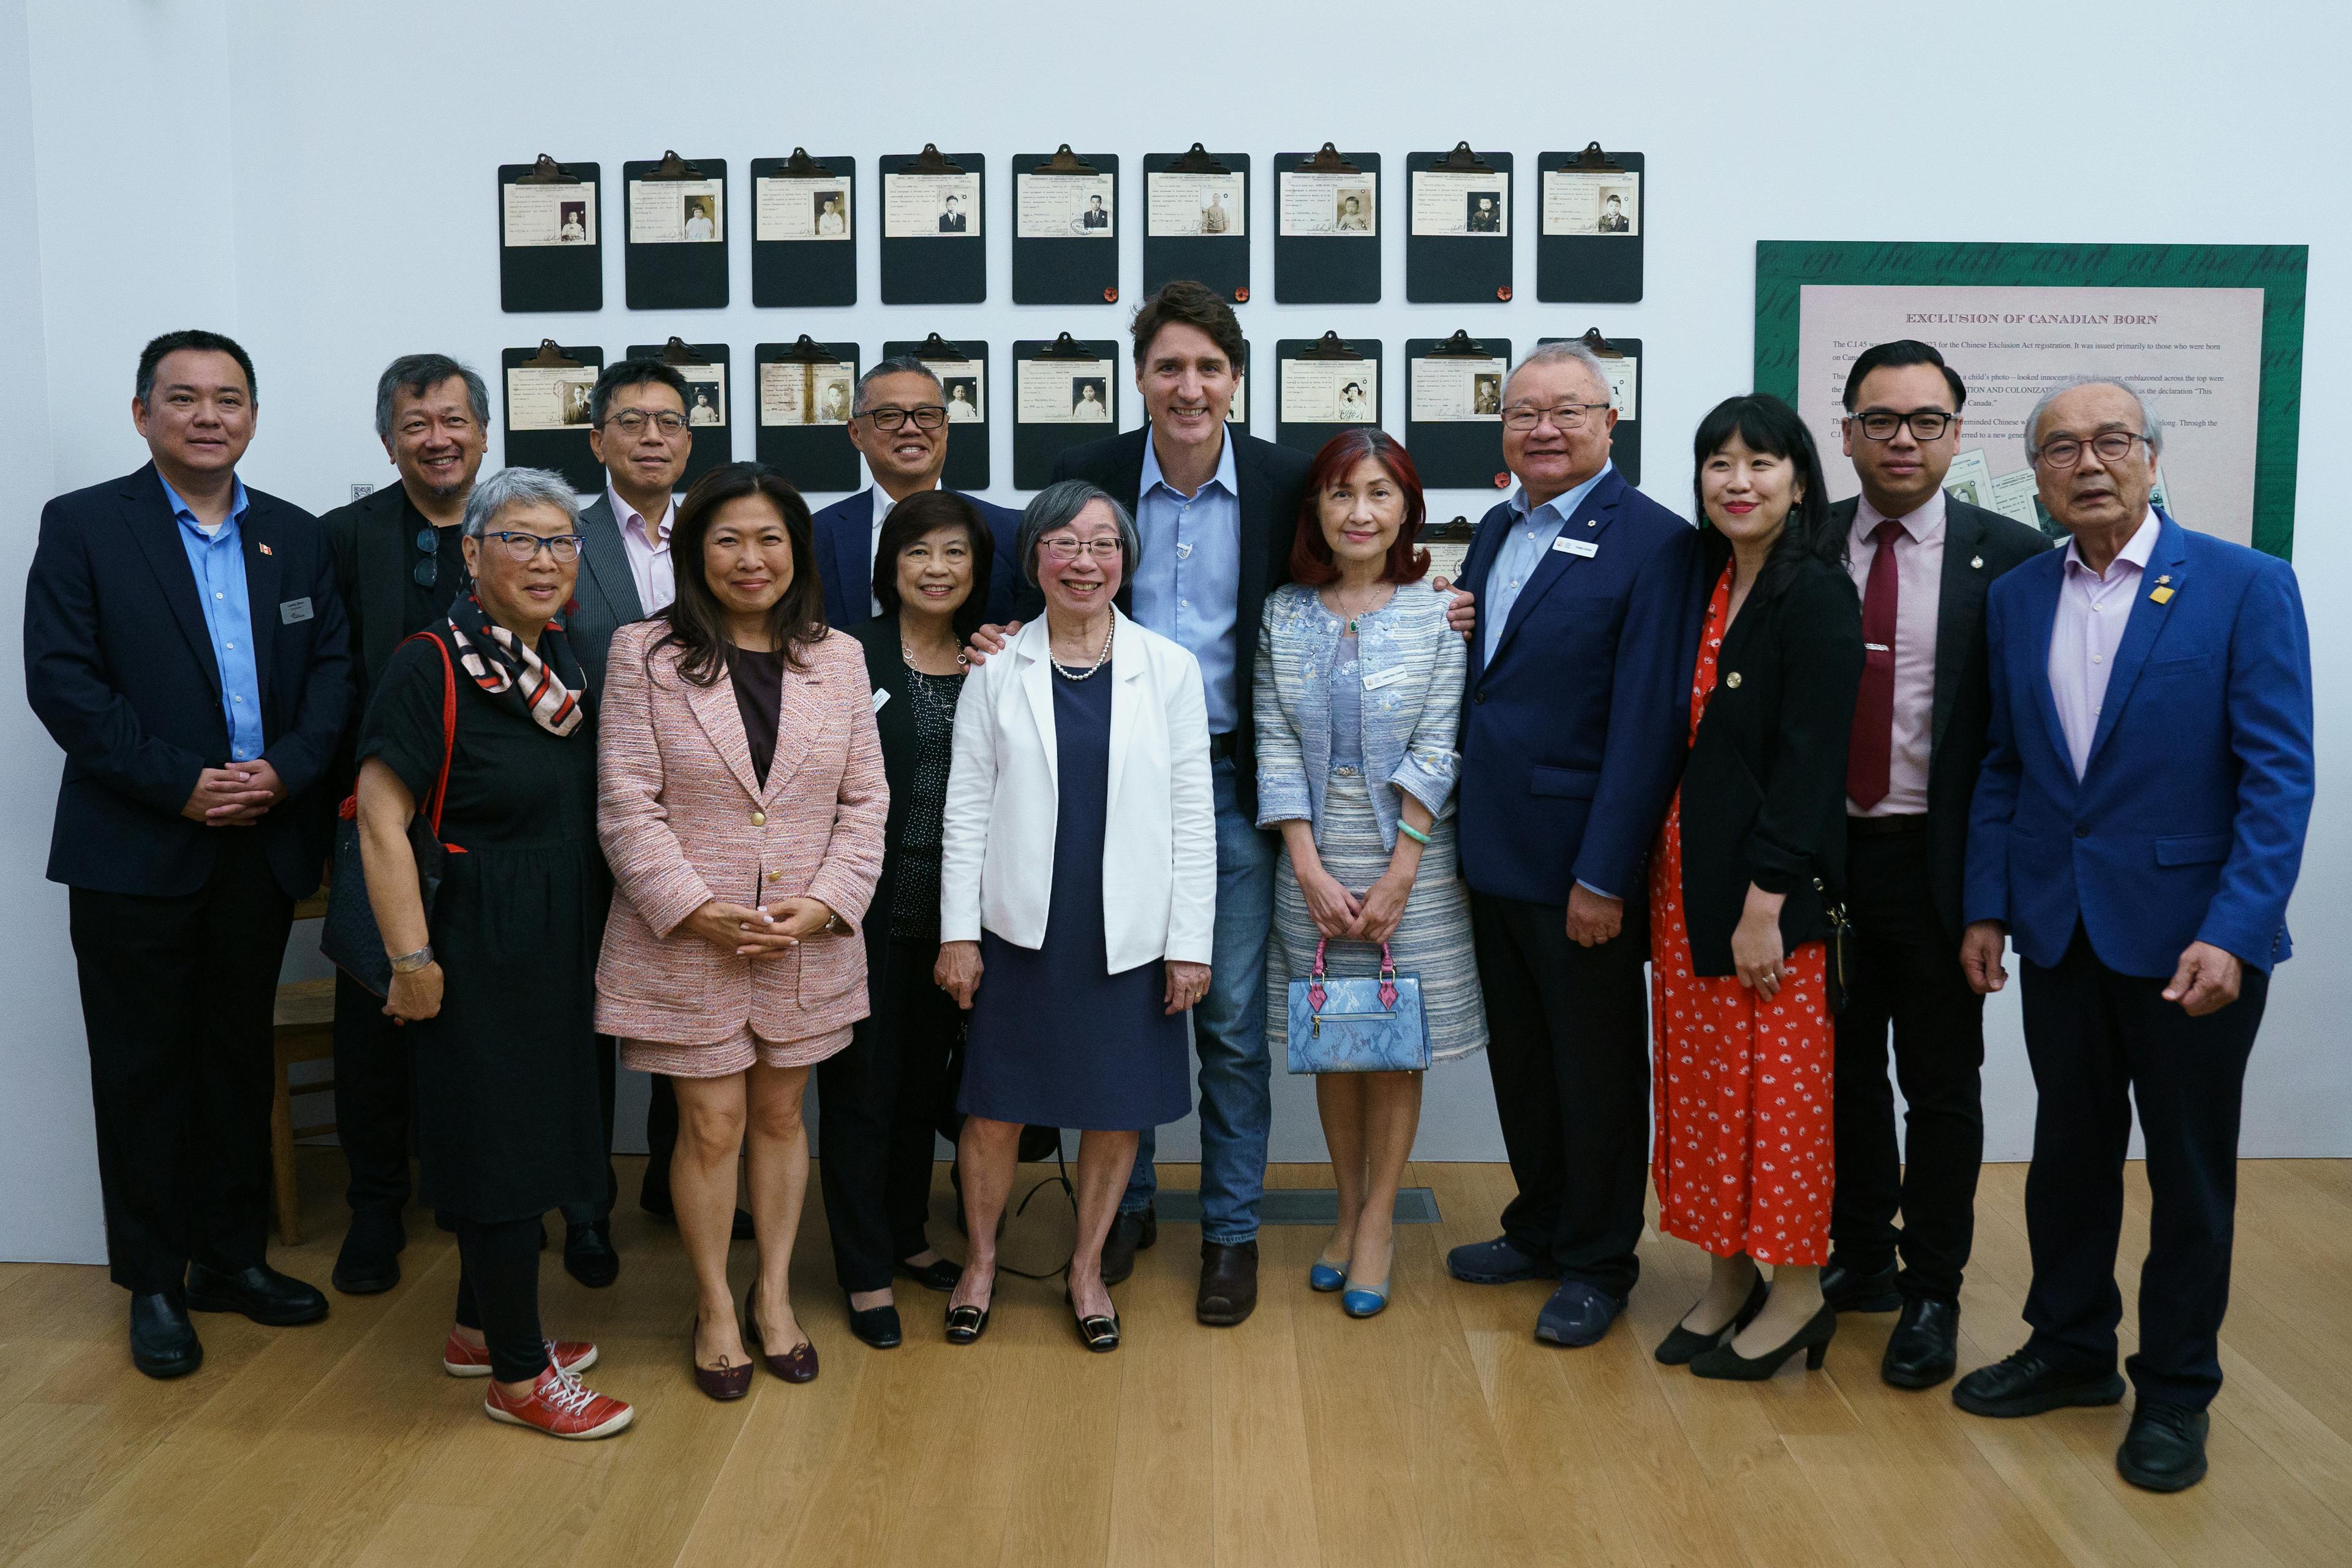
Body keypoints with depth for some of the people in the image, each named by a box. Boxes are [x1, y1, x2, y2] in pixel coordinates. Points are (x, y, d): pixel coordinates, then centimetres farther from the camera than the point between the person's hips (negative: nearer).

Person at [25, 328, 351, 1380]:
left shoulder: (294, 536, 10)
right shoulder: (83, 526, -2)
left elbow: (332, 666, 5)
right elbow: (61, 679, -10)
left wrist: (285, 769, -12)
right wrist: (180, 785, -16)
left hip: (264, 848, 4)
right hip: (136, 852, -3)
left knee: (240, 1055, 13)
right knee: (143, 1067, 6)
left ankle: (232, 1256, 27)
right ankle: (153, 1283, 18)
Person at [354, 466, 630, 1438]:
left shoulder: (564, 666, 8)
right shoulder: (432, 666, -15)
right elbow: (381, 821, -18)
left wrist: (593, 937, 13)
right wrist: (412, 960, -19)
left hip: (560, 949, 8)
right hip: (481, 948, -8)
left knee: (531, 1133, 17)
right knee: (502, 1146, 0)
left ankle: (480, 1329, 35)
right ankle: (518, 1375, 14)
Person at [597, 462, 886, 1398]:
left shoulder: (836, 657, 5)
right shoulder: (645, 655, -4)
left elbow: (865, 800, 4)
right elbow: (628, 805, -7)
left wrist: (825, 902, -9)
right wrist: (695, 910, -16)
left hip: (808, 941, 3)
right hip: (687, 938, -2)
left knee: (781, 1116, 14)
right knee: (712, 1126, 5)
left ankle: (774, 1296, 31)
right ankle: (715, 1308, 24)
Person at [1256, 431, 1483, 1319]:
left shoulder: (1435, 615, -3)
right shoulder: (1282, 615, 2)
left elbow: (1436, 753, -6)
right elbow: (1275, 747, -1)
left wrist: (1397, 878, -12)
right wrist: (1311, 870, -9)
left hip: (1410, 856, -2)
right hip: (1314, 857, 2)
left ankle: (1379, 1221, 19)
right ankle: (1348, 1208, 26)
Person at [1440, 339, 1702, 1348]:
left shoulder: (1654, 544, -13)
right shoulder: (1494, 532, 12)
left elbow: (1648, 723, -18)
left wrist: (1604, 875, -20)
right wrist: (1452, 635, -3)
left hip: (1582, 864, -7)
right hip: (1493, 851, 7)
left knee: (1597, 1068, 8)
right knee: (1519, 1057, 19)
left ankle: (1600, 1263, 25)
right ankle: (1539, 1228, 36)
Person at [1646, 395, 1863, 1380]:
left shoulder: (1815, 596, -12)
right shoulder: (1705, 583, 10)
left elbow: (1810, 760, -16)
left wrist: (1765, 903, -18)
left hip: (1771, 887, -7)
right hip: (1686, 870, 7)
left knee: (1778, 1078, 2)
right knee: (1700, 1075, 12)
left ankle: (1797, 1294, 18)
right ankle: (1728, 1279, 26)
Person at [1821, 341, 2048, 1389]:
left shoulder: (2009, 558, -5)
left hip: (1937, 862, -2)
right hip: (1823, 856, 2)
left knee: (1941, 1086, 9)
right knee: (1845, 1069, 15)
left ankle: (1932, 1291, 24)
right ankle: (1861, 1259, 33)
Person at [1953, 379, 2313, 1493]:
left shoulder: (2245, 586, -8)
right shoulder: (2015, 598, 6)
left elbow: (2279, 775, -12)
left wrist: (2232, 933, -20)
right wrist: (1986, 907, 3)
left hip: (2189, 932, -4)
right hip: (2060, 930, 4)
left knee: (2190, 1168, 9)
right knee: (2068, 1149, 15)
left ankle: (2176, 1391, 26)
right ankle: (2071, 1350, 34)